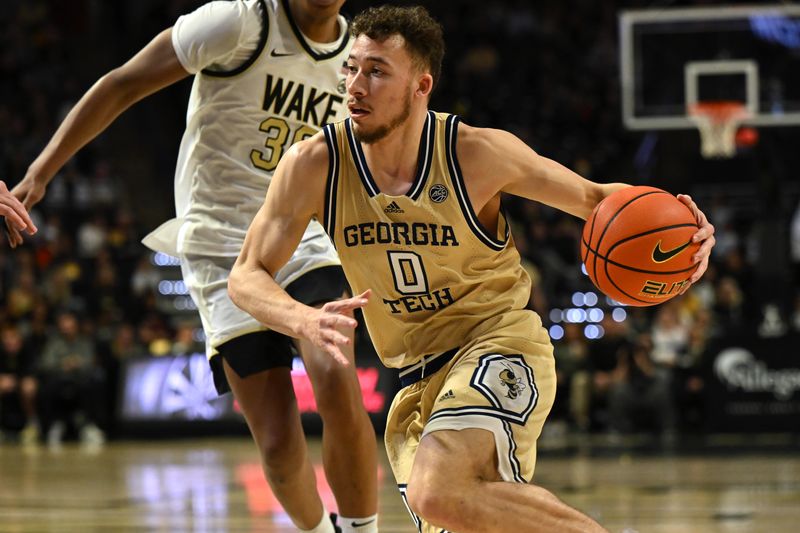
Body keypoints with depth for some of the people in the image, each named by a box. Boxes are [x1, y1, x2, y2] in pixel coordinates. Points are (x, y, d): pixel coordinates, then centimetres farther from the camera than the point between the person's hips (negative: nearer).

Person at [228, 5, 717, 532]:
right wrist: (306, 321, -26)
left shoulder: (477, 153, -13)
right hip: (419, 382, 5)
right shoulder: (314, 166, -8)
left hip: (499, 347, -5)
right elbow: (248, 276, -4)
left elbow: (594, 197, 0)